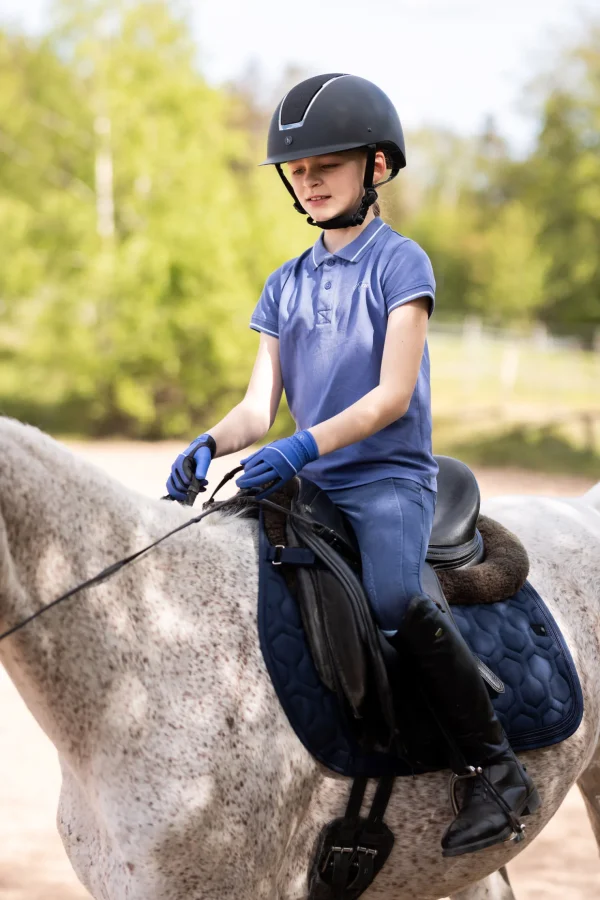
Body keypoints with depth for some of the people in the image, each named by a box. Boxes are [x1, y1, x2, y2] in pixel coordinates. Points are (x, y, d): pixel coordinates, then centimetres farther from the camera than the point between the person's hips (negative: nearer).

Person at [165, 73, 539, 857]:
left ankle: (495, 769, -17)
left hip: (389, 477, -7)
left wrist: (304, 447, -25)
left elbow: (393, 395, -12)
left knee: (393, 598, -30)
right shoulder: (288, 285, 14)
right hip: (311, 486, 7)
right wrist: (209, 446, -13)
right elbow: (259, 407, 8)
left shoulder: (400, 263, -3)